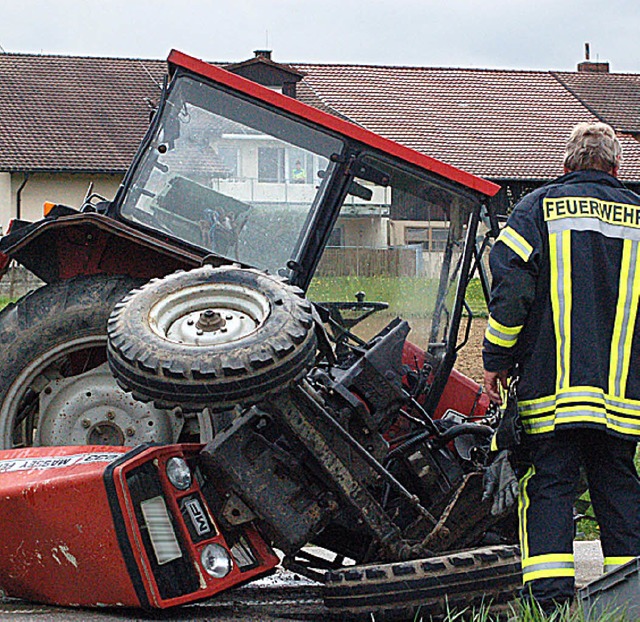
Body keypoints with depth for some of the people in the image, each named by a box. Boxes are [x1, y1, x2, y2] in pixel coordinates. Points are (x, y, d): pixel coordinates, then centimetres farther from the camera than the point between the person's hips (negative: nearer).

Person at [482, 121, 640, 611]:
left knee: (549, 484, 0)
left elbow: (509, 289, -5)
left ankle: (550, 594, -8)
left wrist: (496, 360, 3)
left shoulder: (539, 208, 1)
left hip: (551, 387, -2)